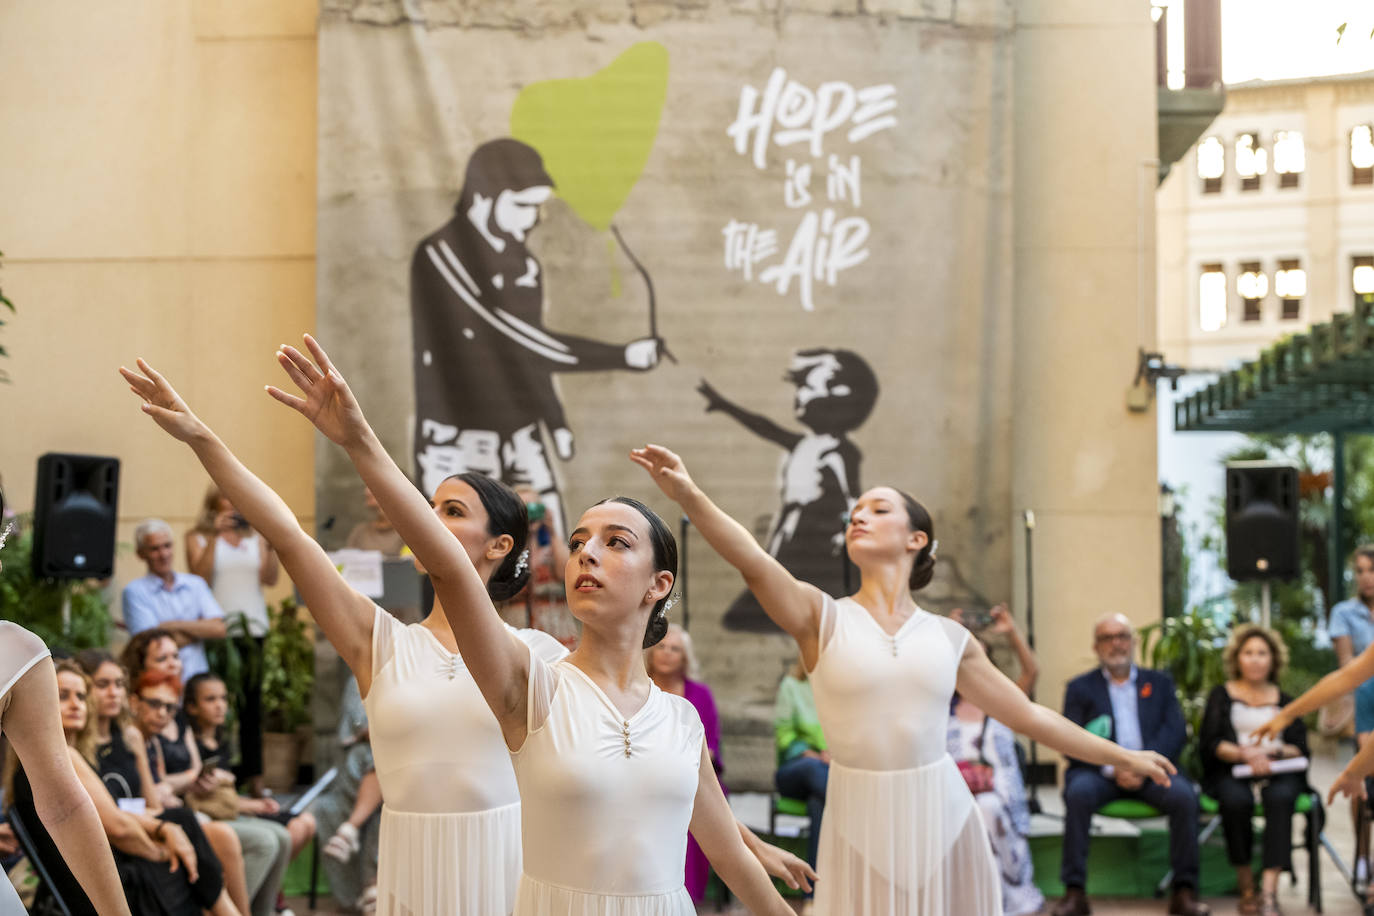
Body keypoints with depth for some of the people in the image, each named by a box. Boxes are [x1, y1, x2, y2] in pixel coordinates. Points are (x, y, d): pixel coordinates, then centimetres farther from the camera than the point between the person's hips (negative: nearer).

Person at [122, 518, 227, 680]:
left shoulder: (195, 583, 16)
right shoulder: (134, 591, 3)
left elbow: (219, 629, 2)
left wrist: (173, 625, -5)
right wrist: (200, 629, 2)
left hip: (199, 678, 3)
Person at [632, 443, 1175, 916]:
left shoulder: (949, 638, 6)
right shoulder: (822, 618, -2)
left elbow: (1028, 715, 15)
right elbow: (752, 560, -21)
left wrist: (1122, 757, 19)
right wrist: (688, 495, -38)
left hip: (943, 820, 2)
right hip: (862, 824, -2)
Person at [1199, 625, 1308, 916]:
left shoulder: (1284, 700, 22)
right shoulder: (1222, 695, 18)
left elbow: (1301, 748, 11)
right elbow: (1209, 744, 4)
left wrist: (1273, 751, -11)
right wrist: (1245, 754, -13)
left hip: (1278, 771, 1)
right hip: (1232, 772, -1)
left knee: (1280, 798, -35)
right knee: (1236, 801, -35)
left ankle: (1269, 889, -44)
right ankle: (1246, 887, -24)